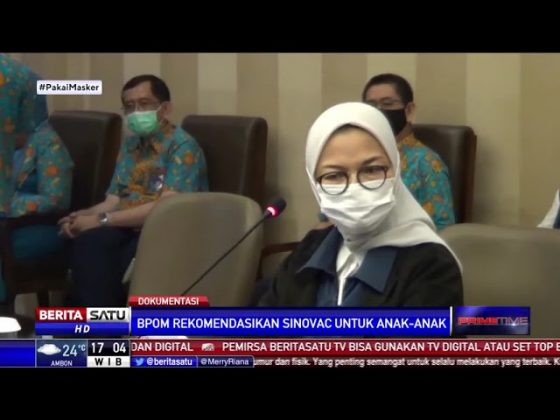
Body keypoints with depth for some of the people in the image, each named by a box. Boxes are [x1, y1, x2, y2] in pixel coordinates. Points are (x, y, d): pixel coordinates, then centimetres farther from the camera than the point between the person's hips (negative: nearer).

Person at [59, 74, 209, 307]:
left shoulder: (183, 146, -3)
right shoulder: (131, 143, 19)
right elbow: (114, 201, 16)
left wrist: (101, 220, -15)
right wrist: (83, 216, -7)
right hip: (127, 229, 5)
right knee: (89, 243, -32)